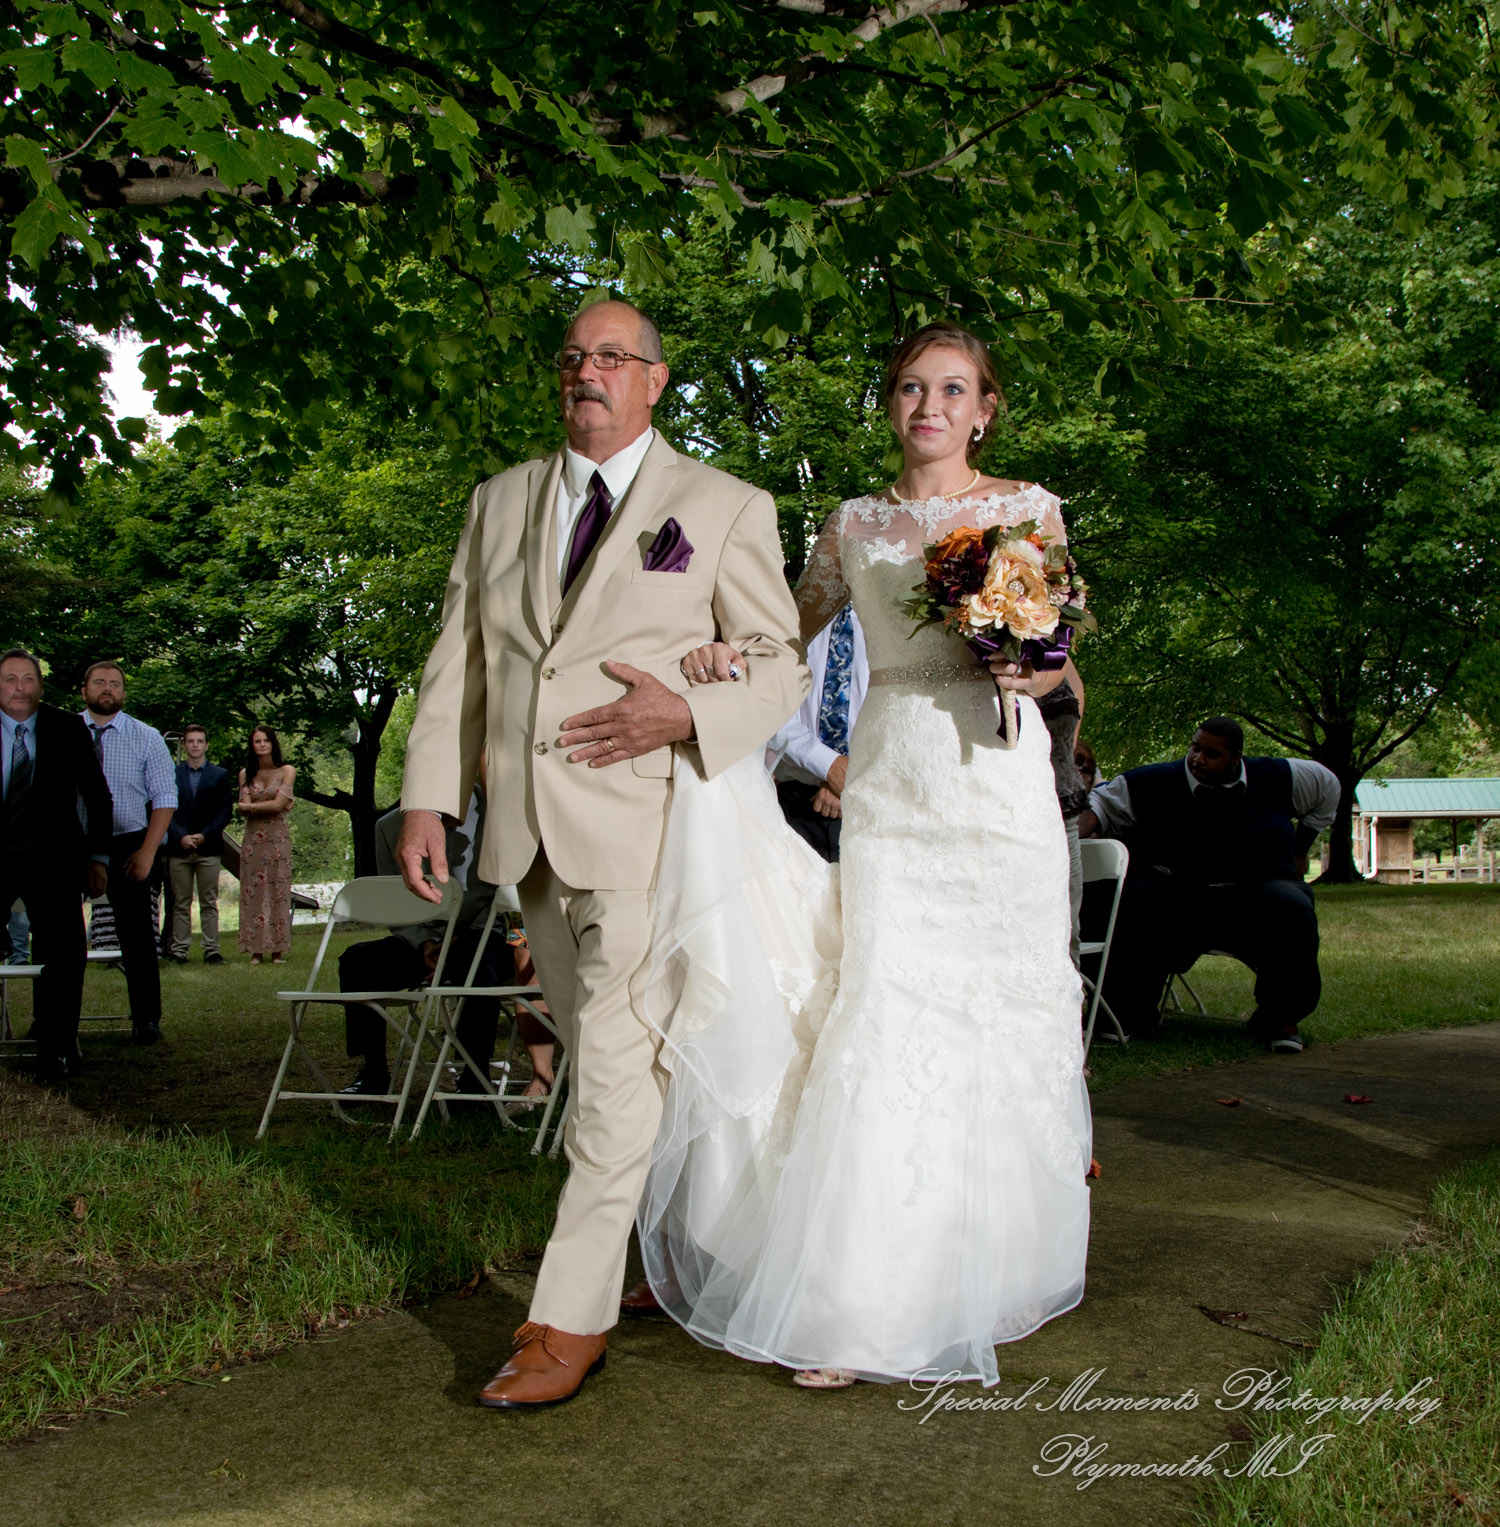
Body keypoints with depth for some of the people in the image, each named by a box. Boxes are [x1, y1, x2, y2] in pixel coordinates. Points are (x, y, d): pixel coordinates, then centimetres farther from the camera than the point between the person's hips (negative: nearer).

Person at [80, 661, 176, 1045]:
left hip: (127, 847, -1)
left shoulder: (147, 738, 2)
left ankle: (146, 1019, 11)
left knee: (137, 935, 2)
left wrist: (147, 852, -10)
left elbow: (165, 798, 0)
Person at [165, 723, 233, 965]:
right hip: (179, 847, 0)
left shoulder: (220, 775, 8)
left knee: (209, 903, 1)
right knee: (180, 903, 2)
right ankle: (179, 950, 4)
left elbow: (225, 811, 4)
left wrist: (204, 836, -8)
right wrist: (180, 836, -10)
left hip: (209, 847, 0)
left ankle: (211, 950, 2)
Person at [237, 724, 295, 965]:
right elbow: (244, 809, -2)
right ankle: (256, 950, -1)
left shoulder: (287, 771, 1)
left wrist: (252, 806, -2)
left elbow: (278, 804, -8)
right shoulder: (245, 774, 9)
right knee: (253, 892, -3)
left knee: (278, 892, -3)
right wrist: (269, 806, -10)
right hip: (253, 838, 2)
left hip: (278, 837, -2)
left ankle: (278, 949, -2)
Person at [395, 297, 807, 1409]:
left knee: (618, 1068, -7)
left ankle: (573, 1320, 0)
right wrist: (429, 796, 5)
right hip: (530, 830, 5)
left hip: (648, 824, -5)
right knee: (596, 1059, 12)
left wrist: (686, 714, -17)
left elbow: (780, 667, 2)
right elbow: (459, 660, 13)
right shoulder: (501, 502, 15)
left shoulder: (727, 508, 2)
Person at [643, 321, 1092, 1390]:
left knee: (1003, 1014, 1)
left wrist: (1026, 669, -13)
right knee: (884, 1014, -6)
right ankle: (864, 1308, 0)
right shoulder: (855, 525, 13)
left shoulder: (1028, 508, 8)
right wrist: (722, 652, -3)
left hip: (997, 776, -1)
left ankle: (992, 1270, 18)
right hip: (891, 785, 1)